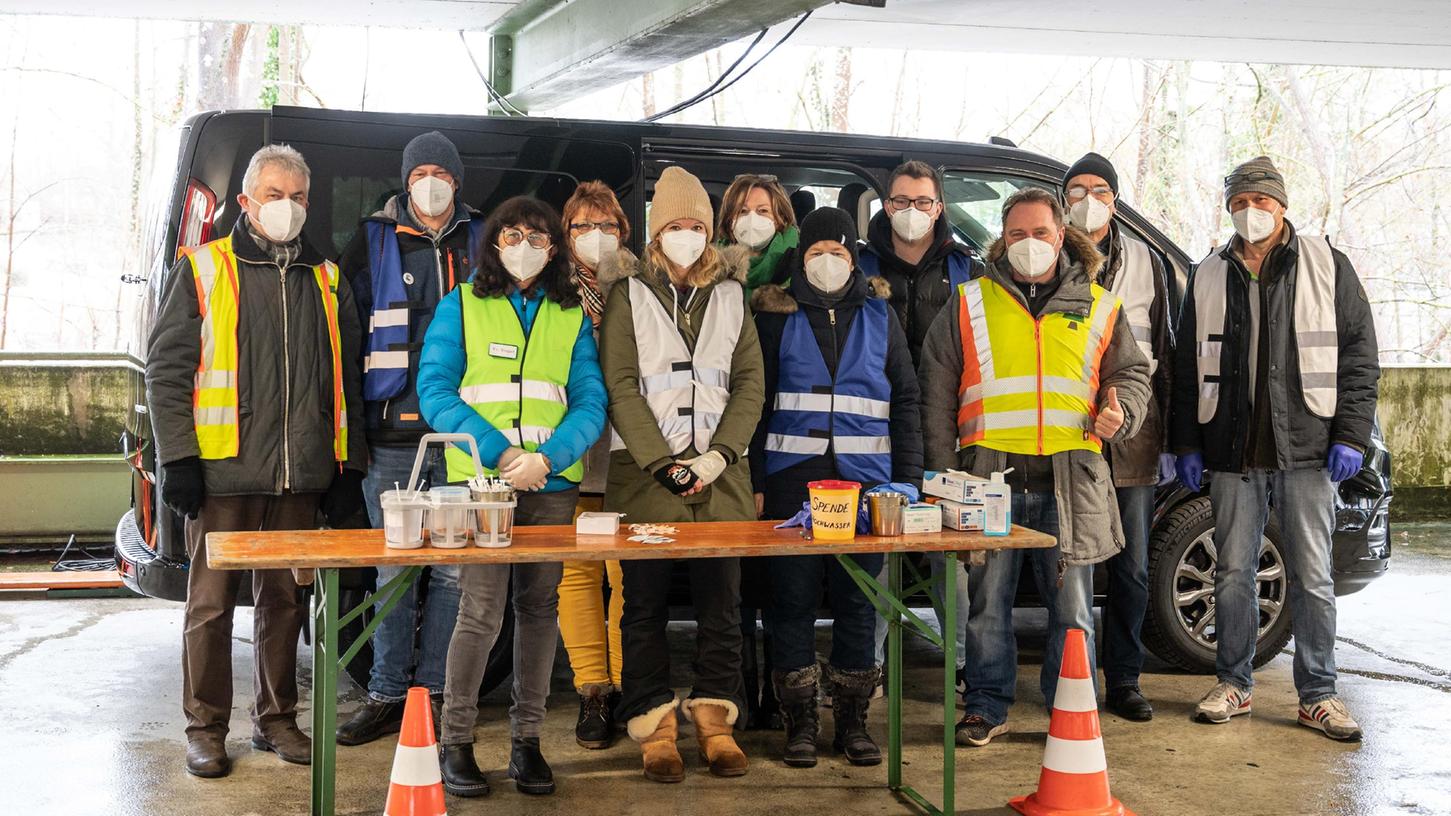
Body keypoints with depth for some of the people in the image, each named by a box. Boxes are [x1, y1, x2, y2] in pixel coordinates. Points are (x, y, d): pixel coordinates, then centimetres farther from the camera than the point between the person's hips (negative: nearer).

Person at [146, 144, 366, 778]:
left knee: (284, 599, 10)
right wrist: (178, 457, -10)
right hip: (223, 470, -3)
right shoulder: (201, 271, 3)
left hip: (300, 475, 3)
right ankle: (205, 727, 13)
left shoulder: (327, 280, 14)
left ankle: (276, 719, 22)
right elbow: (166, 368, -1)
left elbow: (346, 381, 15)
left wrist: (348, 467, 9)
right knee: (211, 601, 2)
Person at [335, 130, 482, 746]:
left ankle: (433, 689, 13)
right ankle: (387, 695, 12)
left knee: (454, 568, 2)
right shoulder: (374, 241, 9)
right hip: (393, 433, -1)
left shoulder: (480, 240, 12)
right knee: (394, 572, 3)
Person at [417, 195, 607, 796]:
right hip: (478, 478, -3)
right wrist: (497, 451, -13)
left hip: (553, 483, 3)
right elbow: (435, 391, -2)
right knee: (481, 610, -10)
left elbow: (590, 402, 5)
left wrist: (546, 457, -13)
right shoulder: (461, 306, 7)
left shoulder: (572, 316, 13)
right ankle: (455, 741, 2)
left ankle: (527, 740, 15)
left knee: (539, 607, 5)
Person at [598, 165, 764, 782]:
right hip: (644, 476, -2)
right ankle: (654, 726, 9)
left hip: (720, 477, 2)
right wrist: (662, 463, -12)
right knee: (646, 605, 1)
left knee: (720, 603, 4)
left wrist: (717, 455, -8)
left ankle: (716, 719, 13)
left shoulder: (731, 296, 13)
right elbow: (620, 386, -3)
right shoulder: (629, 294, 5)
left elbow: (749, 384, 6)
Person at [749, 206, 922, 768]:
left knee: (858, 599, 4)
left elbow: (906, 400, 11)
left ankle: (852, 720, 15)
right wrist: (754, 481, -3)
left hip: (864, 477, 1)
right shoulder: (777, 315, 7)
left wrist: (909, 478, 2)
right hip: (792, 478, -1)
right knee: (793, 598, 1)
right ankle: (799, 721, 11)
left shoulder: (879, 316, 12)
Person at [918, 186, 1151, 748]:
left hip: (1071, 478, 1)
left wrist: (1119, 413, -3)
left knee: (1072, 606, 4)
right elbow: (936, 395, 9)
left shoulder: (1098, 307, 12)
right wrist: (944, 474, 3)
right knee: (988, 601, 6)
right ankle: (986, 707, 19)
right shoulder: (970, 304, 9)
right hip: (990, 473, 0)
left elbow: (1131, 374, 20)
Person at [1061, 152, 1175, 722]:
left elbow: (1163, 353, 13)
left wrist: (1167, 439, 7)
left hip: (1131, 432, 2)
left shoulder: (1144, 262, 13)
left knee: (1131, 568, 6)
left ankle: (1124, 681, 16)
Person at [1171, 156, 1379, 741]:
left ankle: (1318, 695, 10)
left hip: (1306, 450, -2)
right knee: (1233, 572, 7)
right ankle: (1234, 684, 19)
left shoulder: (1326, 265, 5)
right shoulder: (1208, 277, 12)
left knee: (1312, 576, 1)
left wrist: (1349, 435, -5)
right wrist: (1187, 444, 7)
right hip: (1233, 453, 2)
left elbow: (1359, 353, 3)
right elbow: (1187, 367, 13)